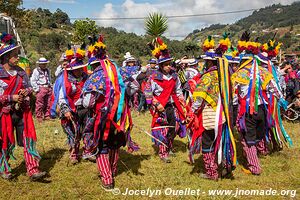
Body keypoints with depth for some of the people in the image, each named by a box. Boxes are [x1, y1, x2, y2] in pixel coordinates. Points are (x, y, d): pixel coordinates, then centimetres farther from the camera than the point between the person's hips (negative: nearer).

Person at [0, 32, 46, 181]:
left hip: (23, 112, 4)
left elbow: (30, 87, 17)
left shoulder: (21, 72, 6)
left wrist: (25, 92, -4)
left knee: (28, 140, 0)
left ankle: (33, 170, 4)